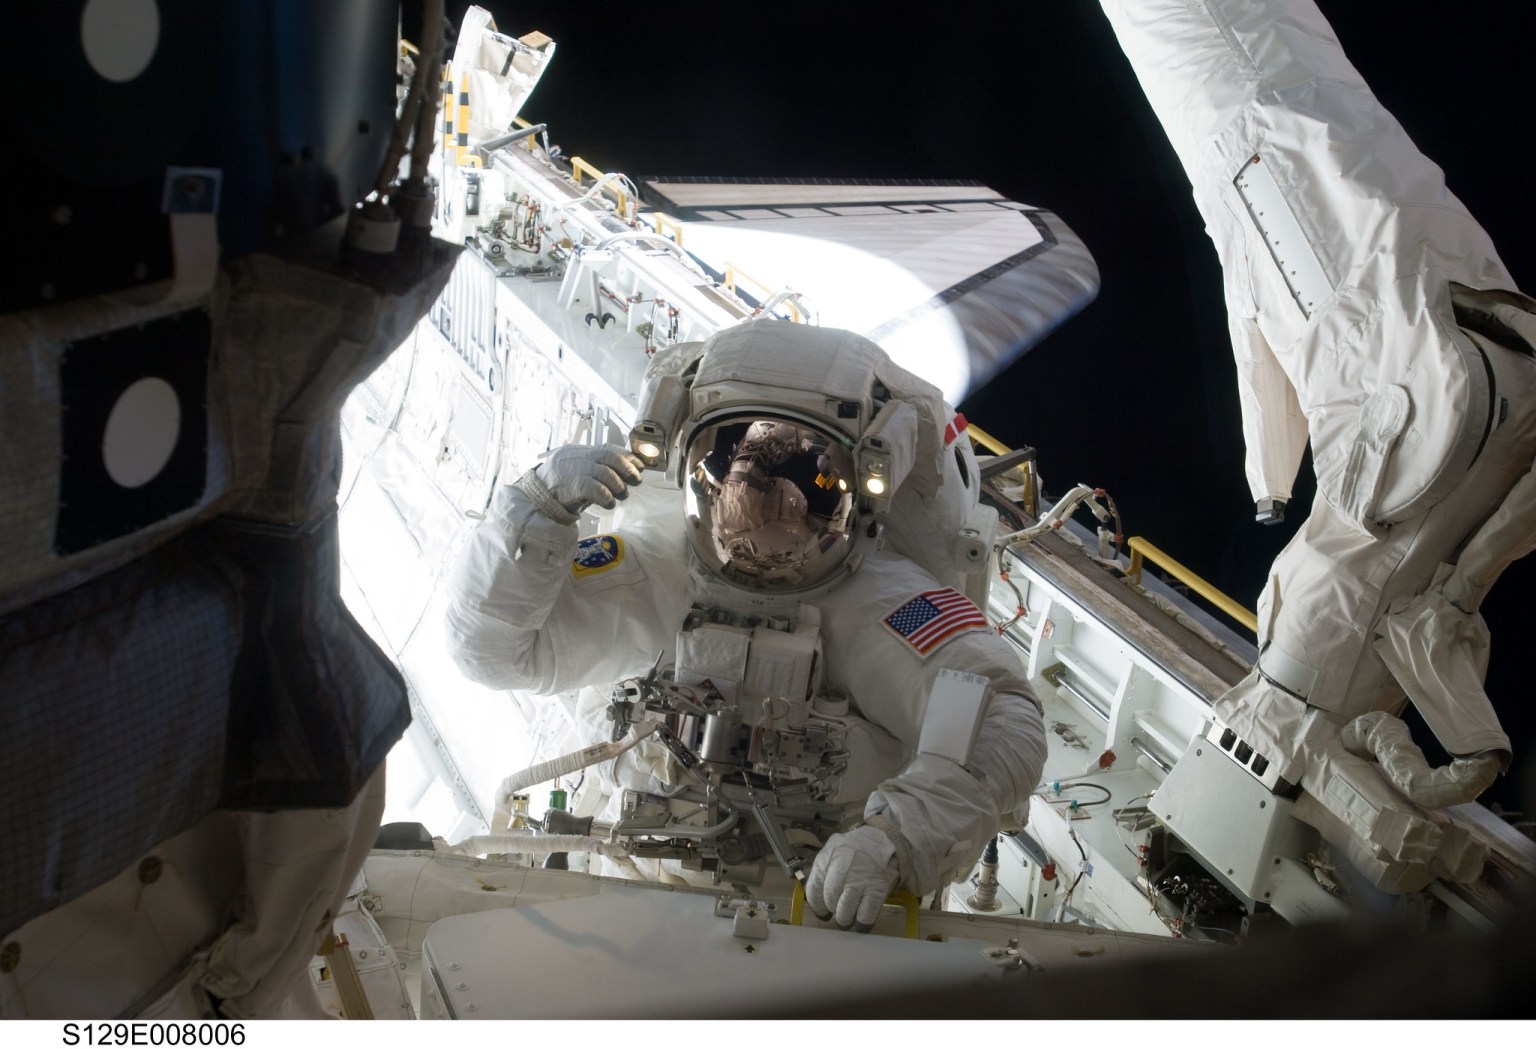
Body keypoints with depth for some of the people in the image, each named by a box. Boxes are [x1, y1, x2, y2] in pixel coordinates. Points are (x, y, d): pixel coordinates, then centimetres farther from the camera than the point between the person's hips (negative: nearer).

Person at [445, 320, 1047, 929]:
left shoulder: (882, 599, -16)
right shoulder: (655, 566, -3)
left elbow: (1002, 719, -29)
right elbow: (493, 647, -1)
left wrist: (892, 838, -46)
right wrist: (538, 509, -16)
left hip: (834, 902, -1)